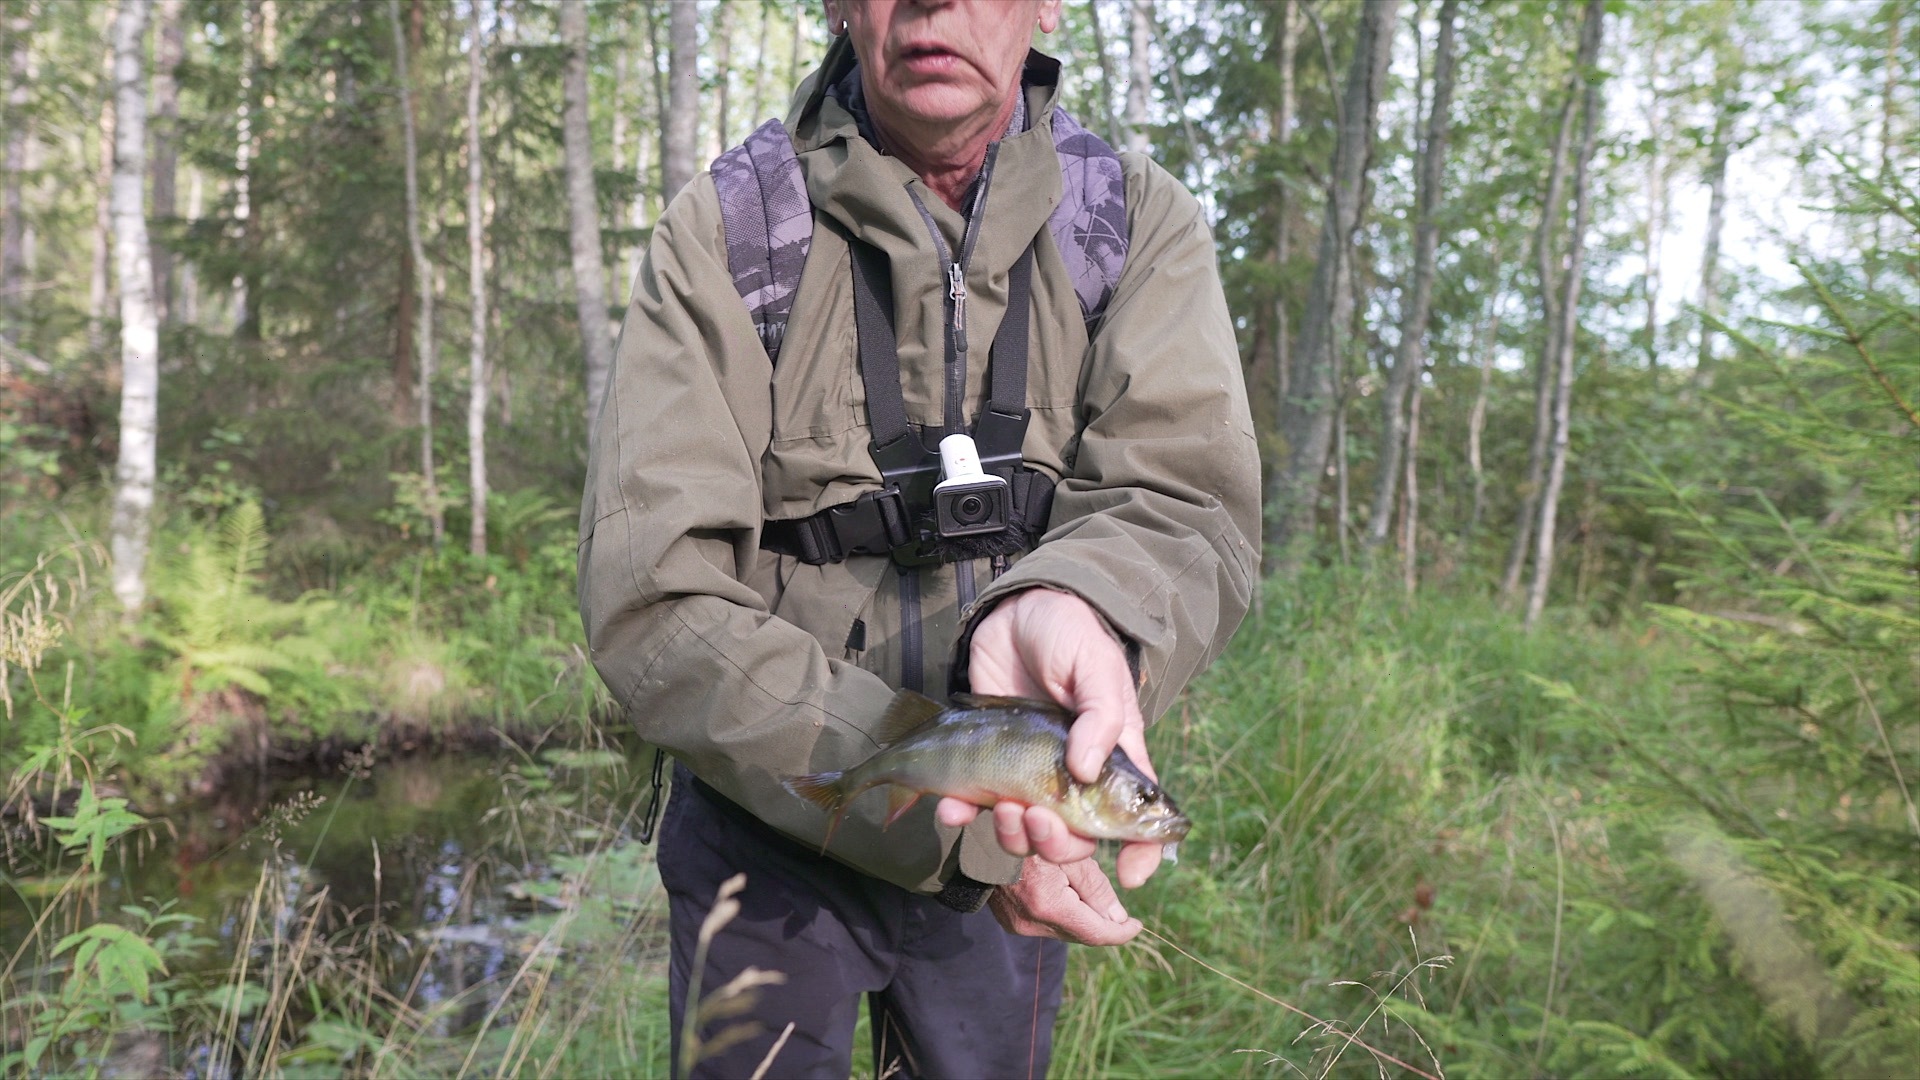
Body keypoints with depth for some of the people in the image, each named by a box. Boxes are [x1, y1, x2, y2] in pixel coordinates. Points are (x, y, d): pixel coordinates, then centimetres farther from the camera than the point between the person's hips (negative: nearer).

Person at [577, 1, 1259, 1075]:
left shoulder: (1143, 219, -6)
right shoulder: (722, 228, -11)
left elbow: (1191, 507, -17)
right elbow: (650, 601, -18)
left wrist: (1069, 607, -43)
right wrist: (948, 814, -26)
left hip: (1011, 842, 2)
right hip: (765, 824, -1)